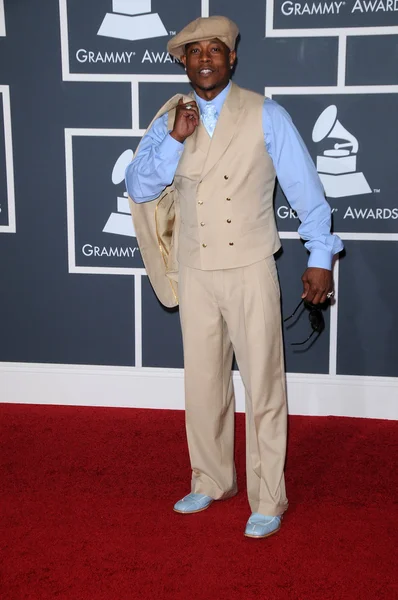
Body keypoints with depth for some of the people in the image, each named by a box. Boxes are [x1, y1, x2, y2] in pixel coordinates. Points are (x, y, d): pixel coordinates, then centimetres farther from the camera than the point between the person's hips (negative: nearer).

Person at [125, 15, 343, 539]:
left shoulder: (266, 116, -4)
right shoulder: (169, 121, 5)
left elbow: (305, 186, -2)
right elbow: (138, 187, -4)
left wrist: (320, 257, -3)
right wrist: (175, 140, -16)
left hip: (251, 271, -3)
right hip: (195, 273, 4)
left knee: (263, 386, 1)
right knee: (203, 382, 13)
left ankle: (268, 500, 15)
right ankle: (211, 481, 32)